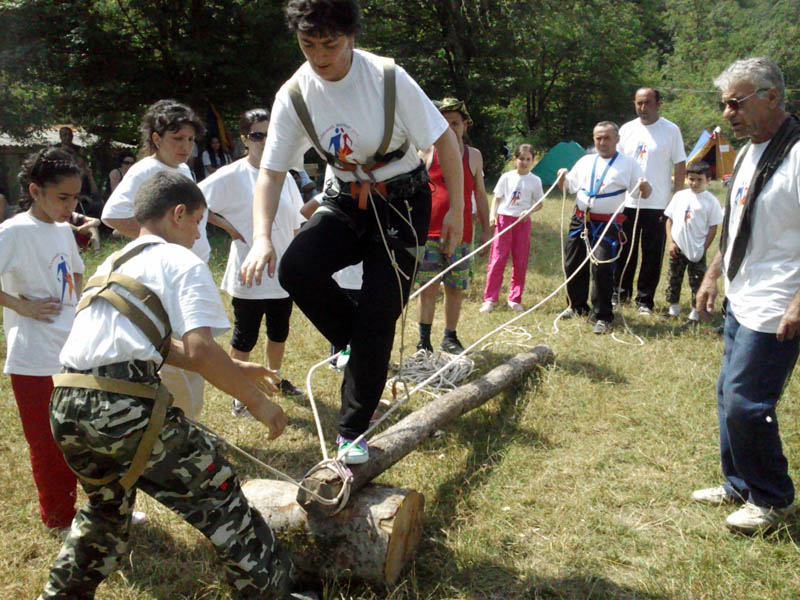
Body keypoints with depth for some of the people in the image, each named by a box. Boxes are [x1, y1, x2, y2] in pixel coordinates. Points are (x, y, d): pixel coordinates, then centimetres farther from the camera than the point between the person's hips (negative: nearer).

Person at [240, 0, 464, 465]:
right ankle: (351, 339, 3)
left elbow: (445, 138, -9)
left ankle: (353, 432, 8)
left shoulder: (387, 78, -18)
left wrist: (456, 210, -7)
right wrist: (262, 237, -22)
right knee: (295, 268, -26)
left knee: (378, 319, -8)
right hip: (347, 201, 3)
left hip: (402, 202, -3)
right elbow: (271, 172, -7)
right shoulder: (294, 95, -9)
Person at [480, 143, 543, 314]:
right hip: (504, 218, -1)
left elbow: (539, 203, 9)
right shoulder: (507, 177, 2)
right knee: (497, 259, -4)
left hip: (523, 221, 1)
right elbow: (497, 198, 7)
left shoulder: (535, 181, 4)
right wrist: (493, 215, -8)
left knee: (520, 262, 5)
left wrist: (530, 211, -12)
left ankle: (514, 299, 16)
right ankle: (490, 298, 0)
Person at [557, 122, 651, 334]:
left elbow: (642, 194, 0)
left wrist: (645, 187, -22)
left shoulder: (628, 164, 3)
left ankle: (602, 317, -2)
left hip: (607, 225, -5)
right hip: (580, 220, 5)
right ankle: (577, 306, 33)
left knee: (602, 268, -14)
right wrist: (562, 177, 1)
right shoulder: (585, 161, 16)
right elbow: (566, 186, 22)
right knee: (572, 264, 10)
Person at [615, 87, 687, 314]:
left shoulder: (671, 130, -1)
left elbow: (680, 165, 1)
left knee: (652, 256, 3)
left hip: (657, 204, -3)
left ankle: (645, 300, 13)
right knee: (624, 252, 9)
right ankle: (620, 293, 24)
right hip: (627, 202, 3)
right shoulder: (627, 129, 8)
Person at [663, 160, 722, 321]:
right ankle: (673, 306, 25)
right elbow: (669, 219, 6)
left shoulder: (710, 200, -7)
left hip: (697, 249, -3)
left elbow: (713, 228, -4)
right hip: (677, 248, 3)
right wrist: (670, 242, -1)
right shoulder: (680, 196, 2)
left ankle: (696, 310, 13)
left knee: (697, 281, 3)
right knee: (674, 278, 12)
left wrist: (704, 248, -7)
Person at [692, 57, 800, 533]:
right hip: (742, 303, 9)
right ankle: (739, 485, 32)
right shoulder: (748, 153, 13)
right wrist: (713, 275, 21)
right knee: (730, 396, 16)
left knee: (746, 404, -5)